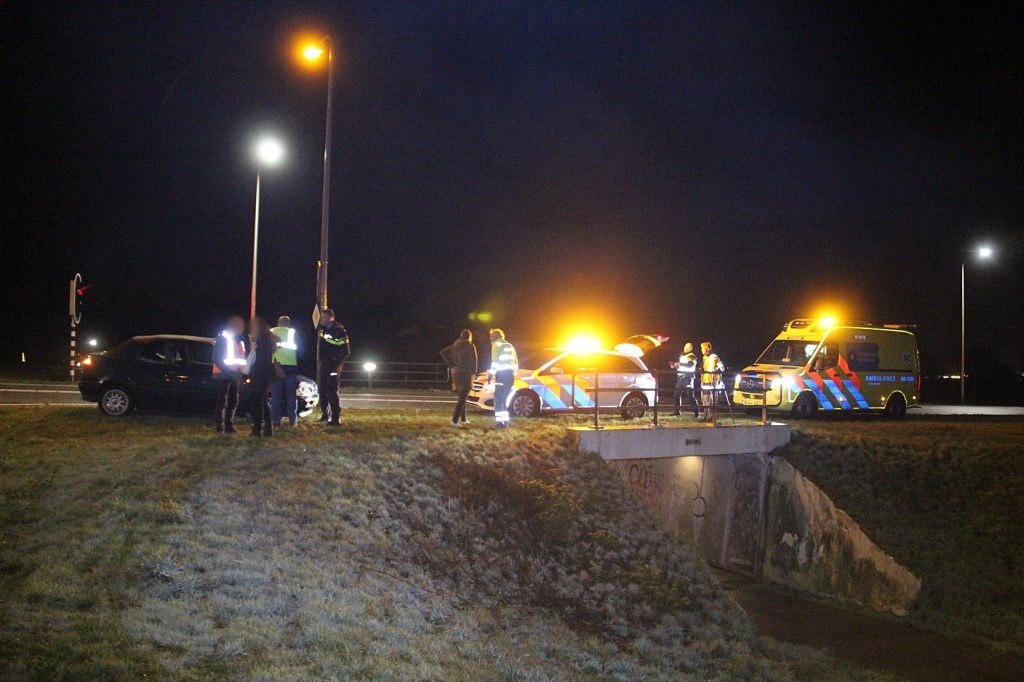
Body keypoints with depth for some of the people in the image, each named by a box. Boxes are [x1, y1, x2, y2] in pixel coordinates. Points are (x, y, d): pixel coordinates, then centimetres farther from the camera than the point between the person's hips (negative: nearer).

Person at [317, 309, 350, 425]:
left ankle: (336, 418, -10)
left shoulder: (339, 331, -14)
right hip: (323, 365, 8)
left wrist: (336, 363, -14)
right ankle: (325, 415, 23)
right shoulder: (322, 330, 8)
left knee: (332, 392, -11)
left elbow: (346, 352, -12)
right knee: (322, 391, 12)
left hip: (333, 366, -8)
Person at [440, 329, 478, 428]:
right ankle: (454, 421, -13)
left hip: (456, 374, 7)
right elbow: (473, 360, -16)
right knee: (462, 398, -6)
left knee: (462, 397, 21)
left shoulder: (455, 345, 9)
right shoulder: (470, 346, -9)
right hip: (466, 375, -7)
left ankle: (463, 419, 27)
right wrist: (473, 371, -2)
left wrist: (451, 366, 4)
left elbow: (443, 353, 6)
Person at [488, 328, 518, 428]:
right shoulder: (510, 346, 21)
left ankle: (500, 421, -13)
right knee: (504, 399, 13)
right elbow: (516, 363, 21)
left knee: (498, 398, -5)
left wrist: (491, 374, -11)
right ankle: (505, 421, 10)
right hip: (511, 375, 7)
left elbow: (495, 362, -13)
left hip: (502, 375, -7)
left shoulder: (496, 345, -3)